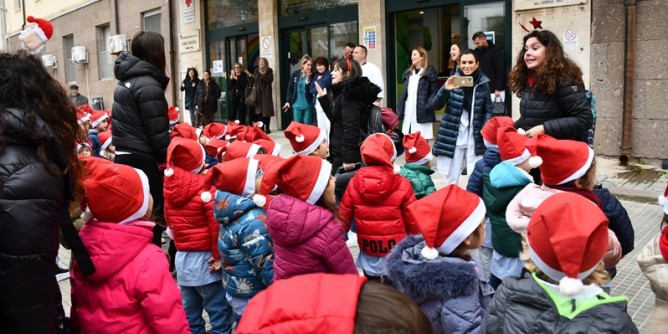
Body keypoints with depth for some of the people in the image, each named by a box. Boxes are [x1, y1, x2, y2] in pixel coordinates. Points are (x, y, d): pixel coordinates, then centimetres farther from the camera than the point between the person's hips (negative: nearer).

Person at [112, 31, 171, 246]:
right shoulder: (148, 85, -15)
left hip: (124, 158, 9)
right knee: (152, 219, 0)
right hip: (142, 161, -9)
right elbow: (158, 135, -18)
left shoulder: (126, 80, 13)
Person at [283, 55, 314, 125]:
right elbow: (290, 88, 5)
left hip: (308, 105, -1)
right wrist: (288, 101, 1)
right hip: (297, 105, 1)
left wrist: (308, 79, -18)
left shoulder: (312, 75, -5)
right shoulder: (295, 74, -1)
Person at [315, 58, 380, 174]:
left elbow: (351, 128, -23)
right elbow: (335, 118, 26)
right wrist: (323, 97, 23)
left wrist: (348, 158, -25)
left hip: (345, 155, -10)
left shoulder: (350, 95, -15)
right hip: (341, 153, 10)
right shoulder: (345, 92, 15)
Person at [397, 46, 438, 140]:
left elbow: (434, 91, -5)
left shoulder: (429, 72, -1)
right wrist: (399, 109, 9)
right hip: (408, 112, 6)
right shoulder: (408, 72, 18)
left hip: (422, 112, -6)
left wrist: (428, 106, -18)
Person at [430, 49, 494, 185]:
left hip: (475, 136, 0)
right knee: (452, 178, 7)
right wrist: (445, 89, -25)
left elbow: (488, 109, 10)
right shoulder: (453, 81, -1)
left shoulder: (483, 83, 1)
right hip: (453, 136, 0)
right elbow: (435, 106, -8)